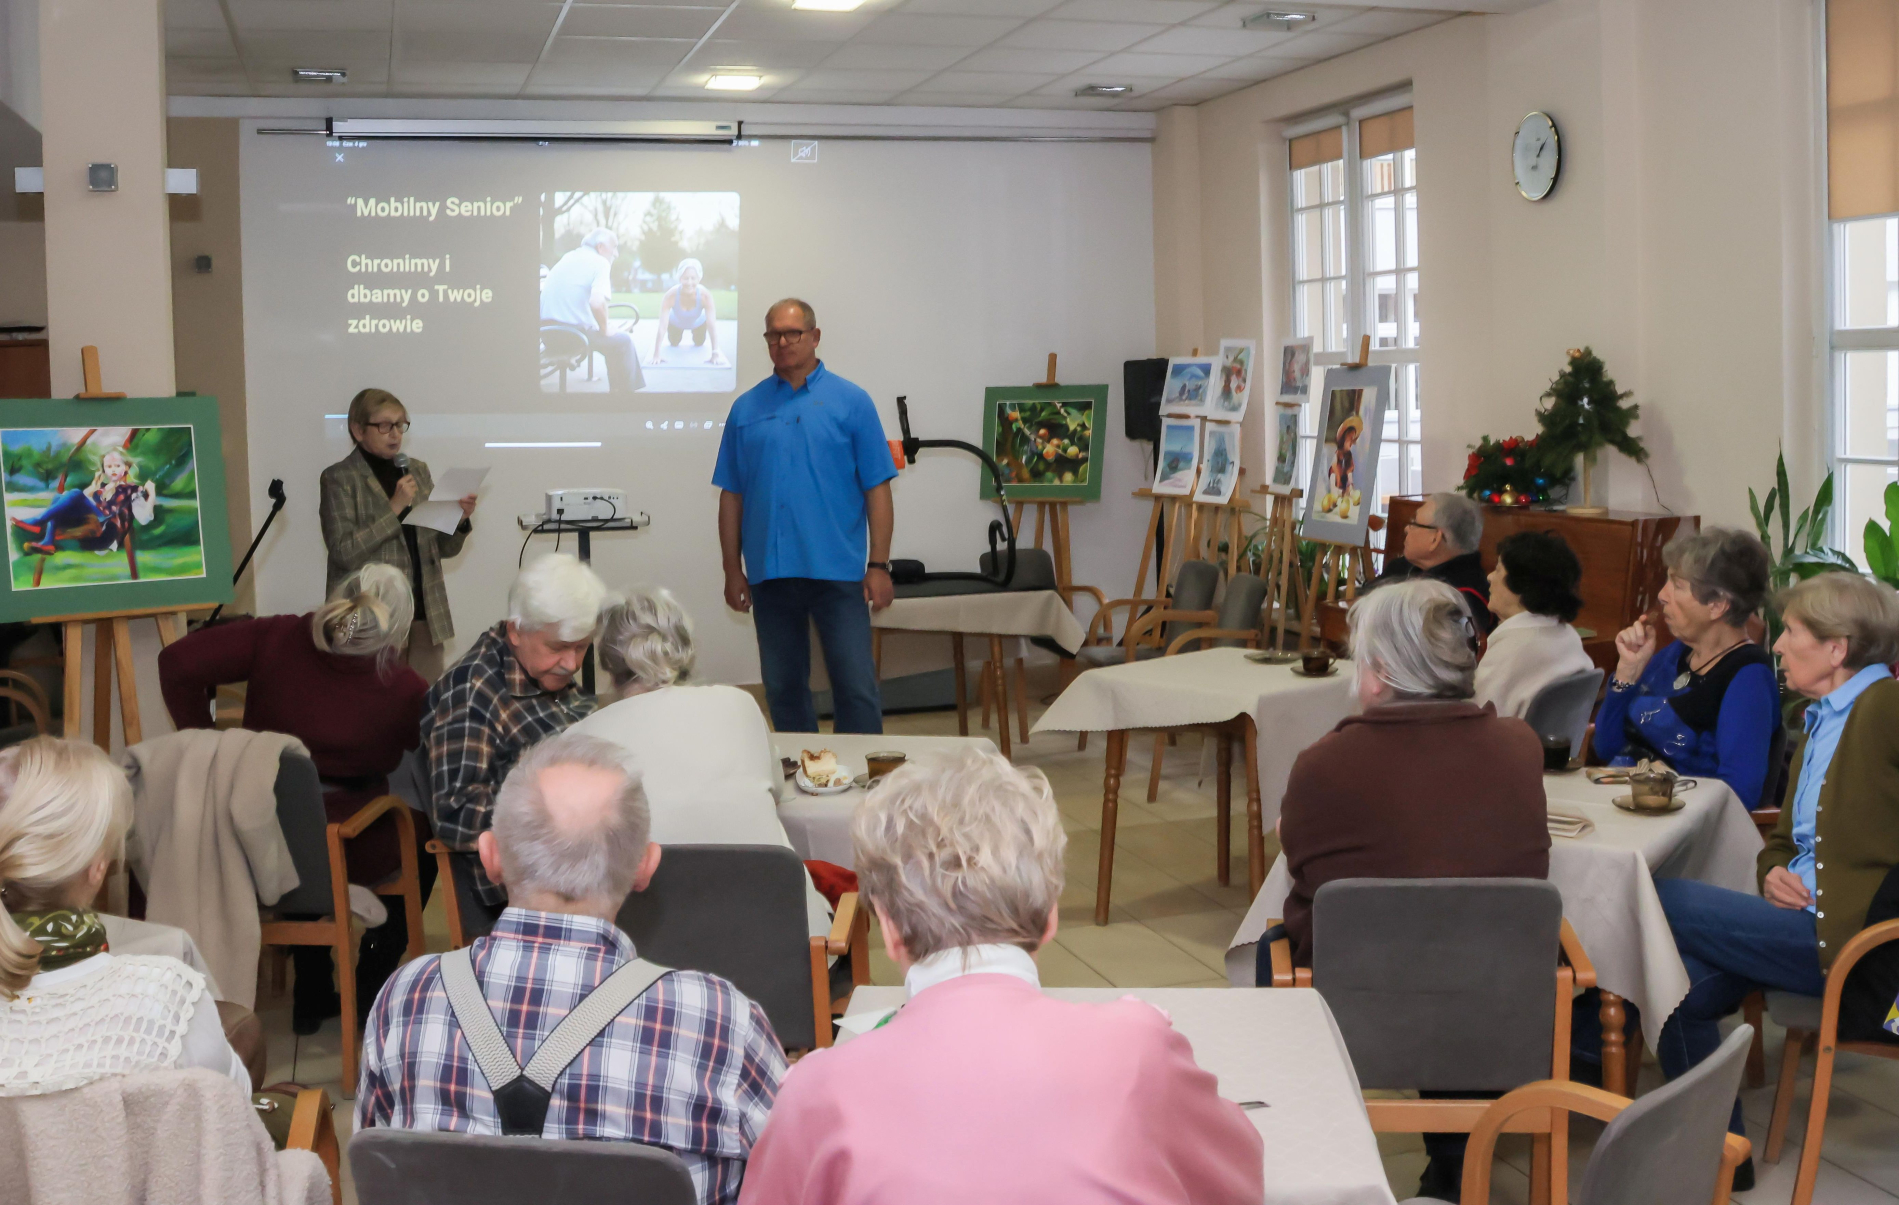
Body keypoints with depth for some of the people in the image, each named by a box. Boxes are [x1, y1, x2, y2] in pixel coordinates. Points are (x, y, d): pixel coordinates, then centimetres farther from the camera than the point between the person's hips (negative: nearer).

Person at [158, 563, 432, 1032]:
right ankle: (370, 990, 28)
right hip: (349, 854, -3)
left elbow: (178, 661, -7)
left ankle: (312, 994, 39)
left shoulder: (277, 639, -8)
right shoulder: (402, 690, -14)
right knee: (424, 828, 28)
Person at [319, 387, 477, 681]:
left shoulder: (418, 471, 14)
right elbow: (344, 552, -12)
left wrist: (461, 520, -4)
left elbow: (443, 547, 17)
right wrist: (394, 508, -16)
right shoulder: (339, 479, -1)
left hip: (424, 612, 5)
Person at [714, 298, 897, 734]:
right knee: (783, 690, 10)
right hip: (771, 574, 3)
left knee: (857, 688, -5)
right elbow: (731, 496, 10)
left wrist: (879, 566, -7)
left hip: (838, 571, -3)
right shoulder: (746, 408, 9)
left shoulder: (851, 402, 2)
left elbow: (877, 489, 0)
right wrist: (733, 571, 5)